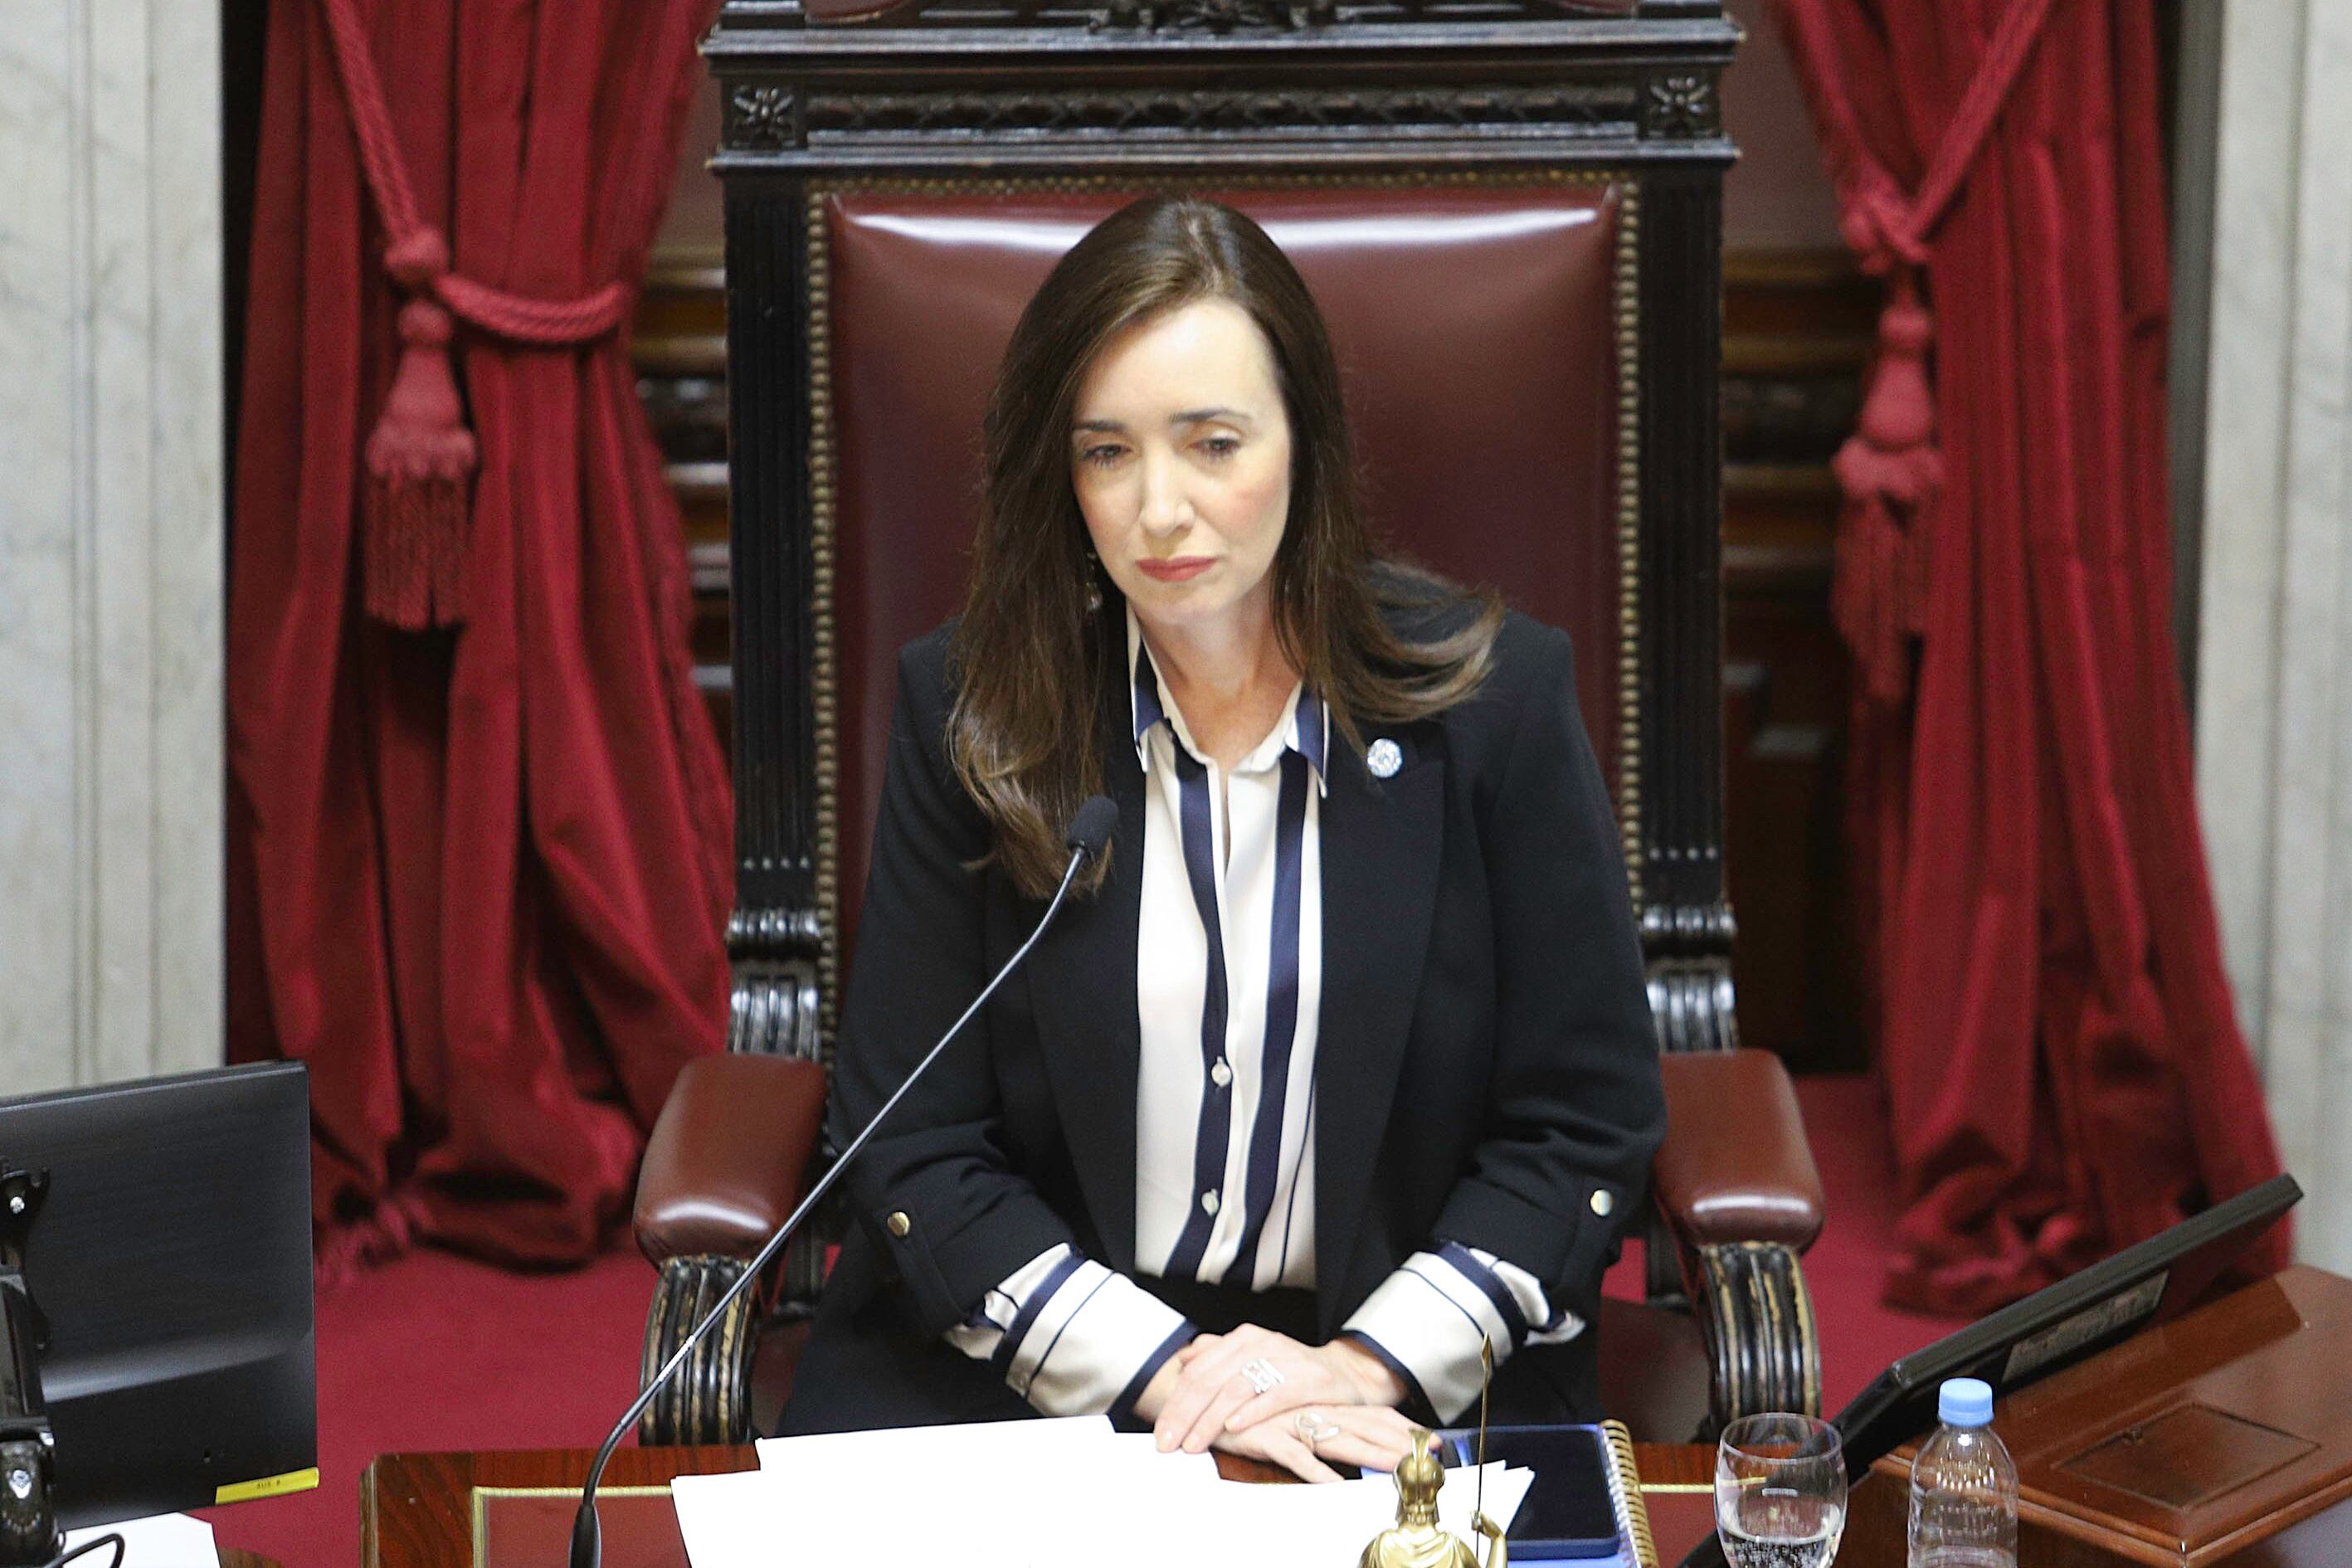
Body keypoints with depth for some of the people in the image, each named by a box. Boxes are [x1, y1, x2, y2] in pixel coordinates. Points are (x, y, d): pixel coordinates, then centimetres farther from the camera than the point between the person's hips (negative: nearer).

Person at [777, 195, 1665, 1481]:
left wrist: (1367, 1364, -12)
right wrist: (1164, 1370, -14)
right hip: (1022, 1369, 1)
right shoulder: (964, 708, -1)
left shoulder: (1492, 694, -1)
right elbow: (911, 1149, -1)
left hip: (1409, 1391, -1)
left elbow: (1584, 1122, 1)